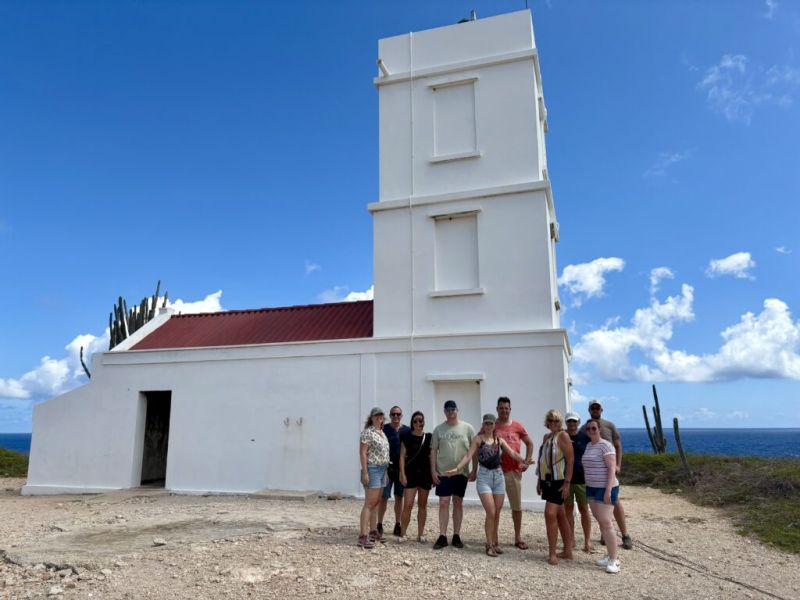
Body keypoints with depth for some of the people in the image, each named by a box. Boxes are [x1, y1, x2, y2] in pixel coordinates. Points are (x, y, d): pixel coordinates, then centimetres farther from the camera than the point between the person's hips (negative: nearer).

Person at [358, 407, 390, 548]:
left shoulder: (382, 432, 14)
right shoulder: (367, 432, -11)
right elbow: (362, 453, -15)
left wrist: (385, 470, 16)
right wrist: (365, 472, -19)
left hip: (382, 469, 8)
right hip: (372, 469, -8)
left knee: (376, 502, 13)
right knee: (369, 503, -10)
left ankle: (373, 531, 21)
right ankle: (363, 536, -10)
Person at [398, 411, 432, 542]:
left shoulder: (429, 437, 5)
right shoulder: (406, 437, 0)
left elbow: (432, 456, 9)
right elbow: (402, 456, -1)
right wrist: (402, 474, -8)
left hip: (425, 474, 2)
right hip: (411, 473, -2)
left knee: (422, 505, 9)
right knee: (408, 505, -7)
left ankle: (421, 533, 18)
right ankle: (403, 532, 5)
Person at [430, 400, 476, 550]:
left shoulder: (467, 428, 0)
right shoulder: (439, 429, 2)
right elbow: (433, 451, 4)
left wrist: (474, 470, -2)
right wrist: (433, 471, -3)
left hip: (461, 472, 0)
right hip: (443, 472, 0)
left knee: (458, 503, 9)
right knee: (443, 503, -2)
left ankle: (456, 536, 19)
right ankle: (442, 536, 5)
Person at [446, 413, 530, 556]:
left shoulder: (499, 440, 10)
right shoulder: (478, 439, -1)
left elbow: (512, 453, 3)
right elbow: (468, 456, -8)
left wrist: (524, 460, -12)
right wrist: (457, 468, -20)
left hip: (498, 476, 4)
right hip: (484, 476, -4)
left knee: (496, 513, 9)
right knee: (491, 513, -9)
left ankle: (495, 542, 23)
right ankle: (490, 545, 4)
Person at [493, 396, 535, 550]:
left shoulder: (517, 426, 3)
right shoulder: (492, 426, -1)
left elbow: (529, 443, 13)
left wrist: (526, 462, 5)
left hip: (514, 471, 2)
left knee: (517, 506, 10)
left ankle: (518, 538, 22)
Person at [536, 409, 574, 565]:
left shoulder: (563, 436, -10)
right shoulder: (546, 437, 14)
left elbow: (570, 460, -14)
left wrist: (567, 482, -20)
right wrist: (539, 480, 17)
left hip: (558, 481, -8)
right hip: (547, 480, 8)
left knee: (550, 513, -15)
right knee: (560, 516, 14)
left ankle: (552, 554, -10)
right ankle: (568, 551, 23)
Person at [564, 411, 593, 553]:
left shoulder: (585, 437, -1)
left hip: (582, 479, -2)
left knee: (584, 509, 4)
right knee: (568, 508, 8)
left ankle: (587, 540, 11)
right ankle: (572, 538, 18)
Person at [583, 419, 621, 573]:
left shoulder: (605, 445, -13)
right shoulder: (589, 445, 12)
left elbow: (612, 468, -18)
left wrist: (608, 490, -24)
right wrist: (588, 488, 16)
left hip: (605, 489, -8)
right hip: (592, 488, 8)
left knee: (606, 523, -11)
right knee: (601, 523, 10)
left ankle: (613, 560, -7)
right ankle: (611, 555, 17)